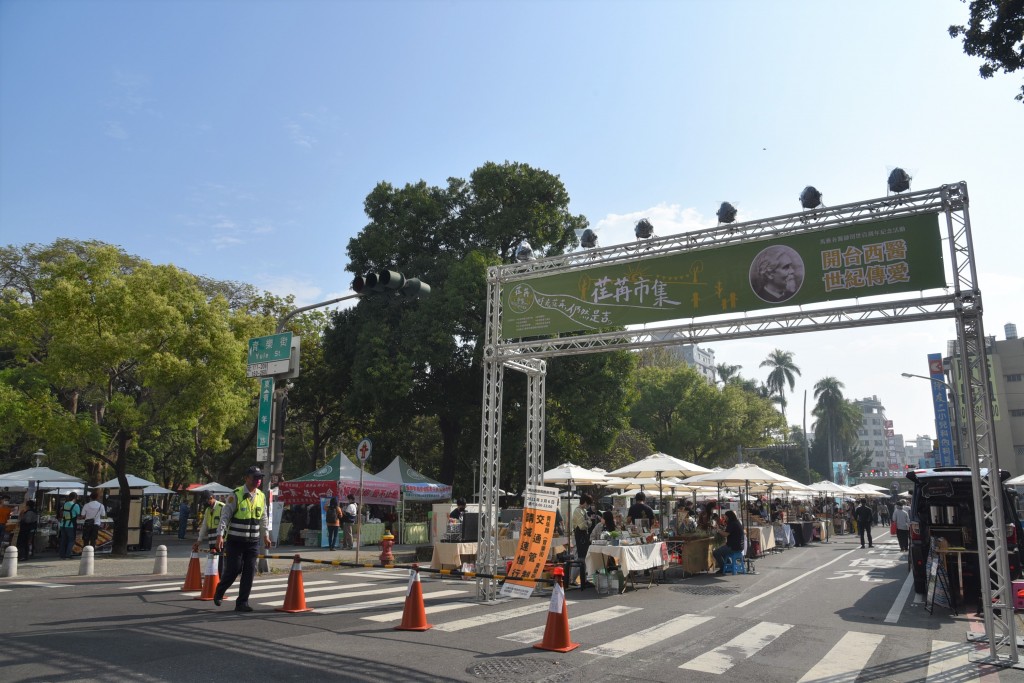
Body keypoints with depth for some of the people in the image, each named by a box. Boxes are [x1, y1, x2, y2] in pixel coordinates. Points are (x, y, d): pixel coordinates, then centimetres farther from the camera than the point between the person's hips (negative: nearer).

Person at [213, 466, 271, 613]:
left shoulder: (261, 496, 7)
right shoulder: (236, 495, -10)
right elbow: (225, 516, -11)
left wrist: (265, 535, 17)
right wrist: (220, 535, -18)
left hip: (253, 542, 5)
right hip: (235, 541, -5)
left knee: (249, 572, 1)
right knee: (233, 570, 0)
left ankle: (242, 602, 11)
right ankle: (219, 593, 28)